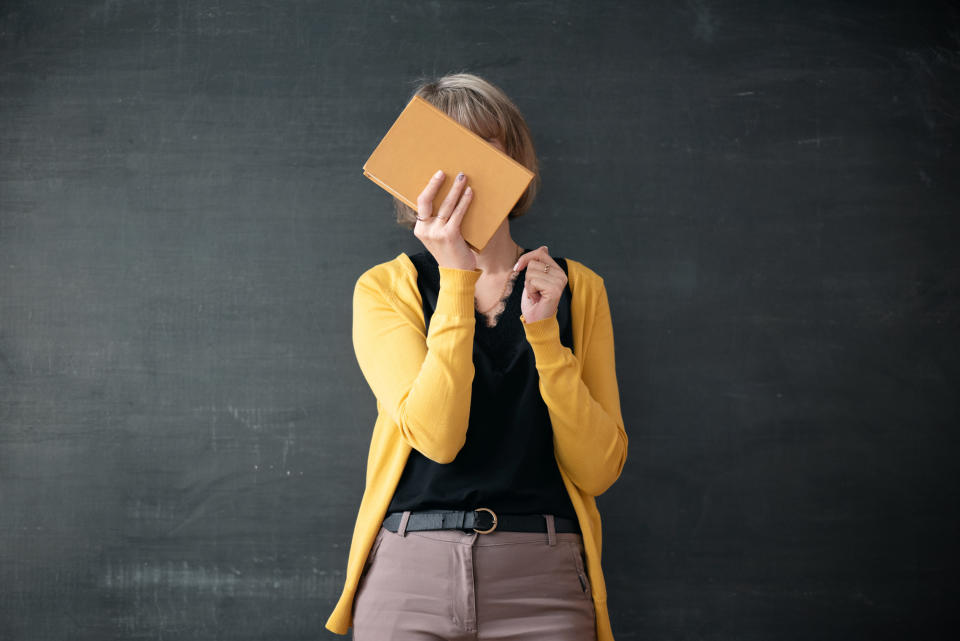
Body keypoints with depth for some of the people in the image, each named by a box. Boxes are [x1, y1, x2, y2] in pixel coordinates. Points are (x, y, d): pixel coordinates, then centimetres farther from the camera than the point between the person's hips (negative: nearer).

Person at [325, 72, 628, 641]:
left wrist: (543, 331, -10)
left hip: (541, 578, 1)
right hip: (409, 573, -1)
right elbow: (436, 436, -12)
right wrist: (457, 278, -14)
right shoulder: (385, 288, 5)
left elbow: (599, 470, -1)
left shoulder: (577, 289, 8)